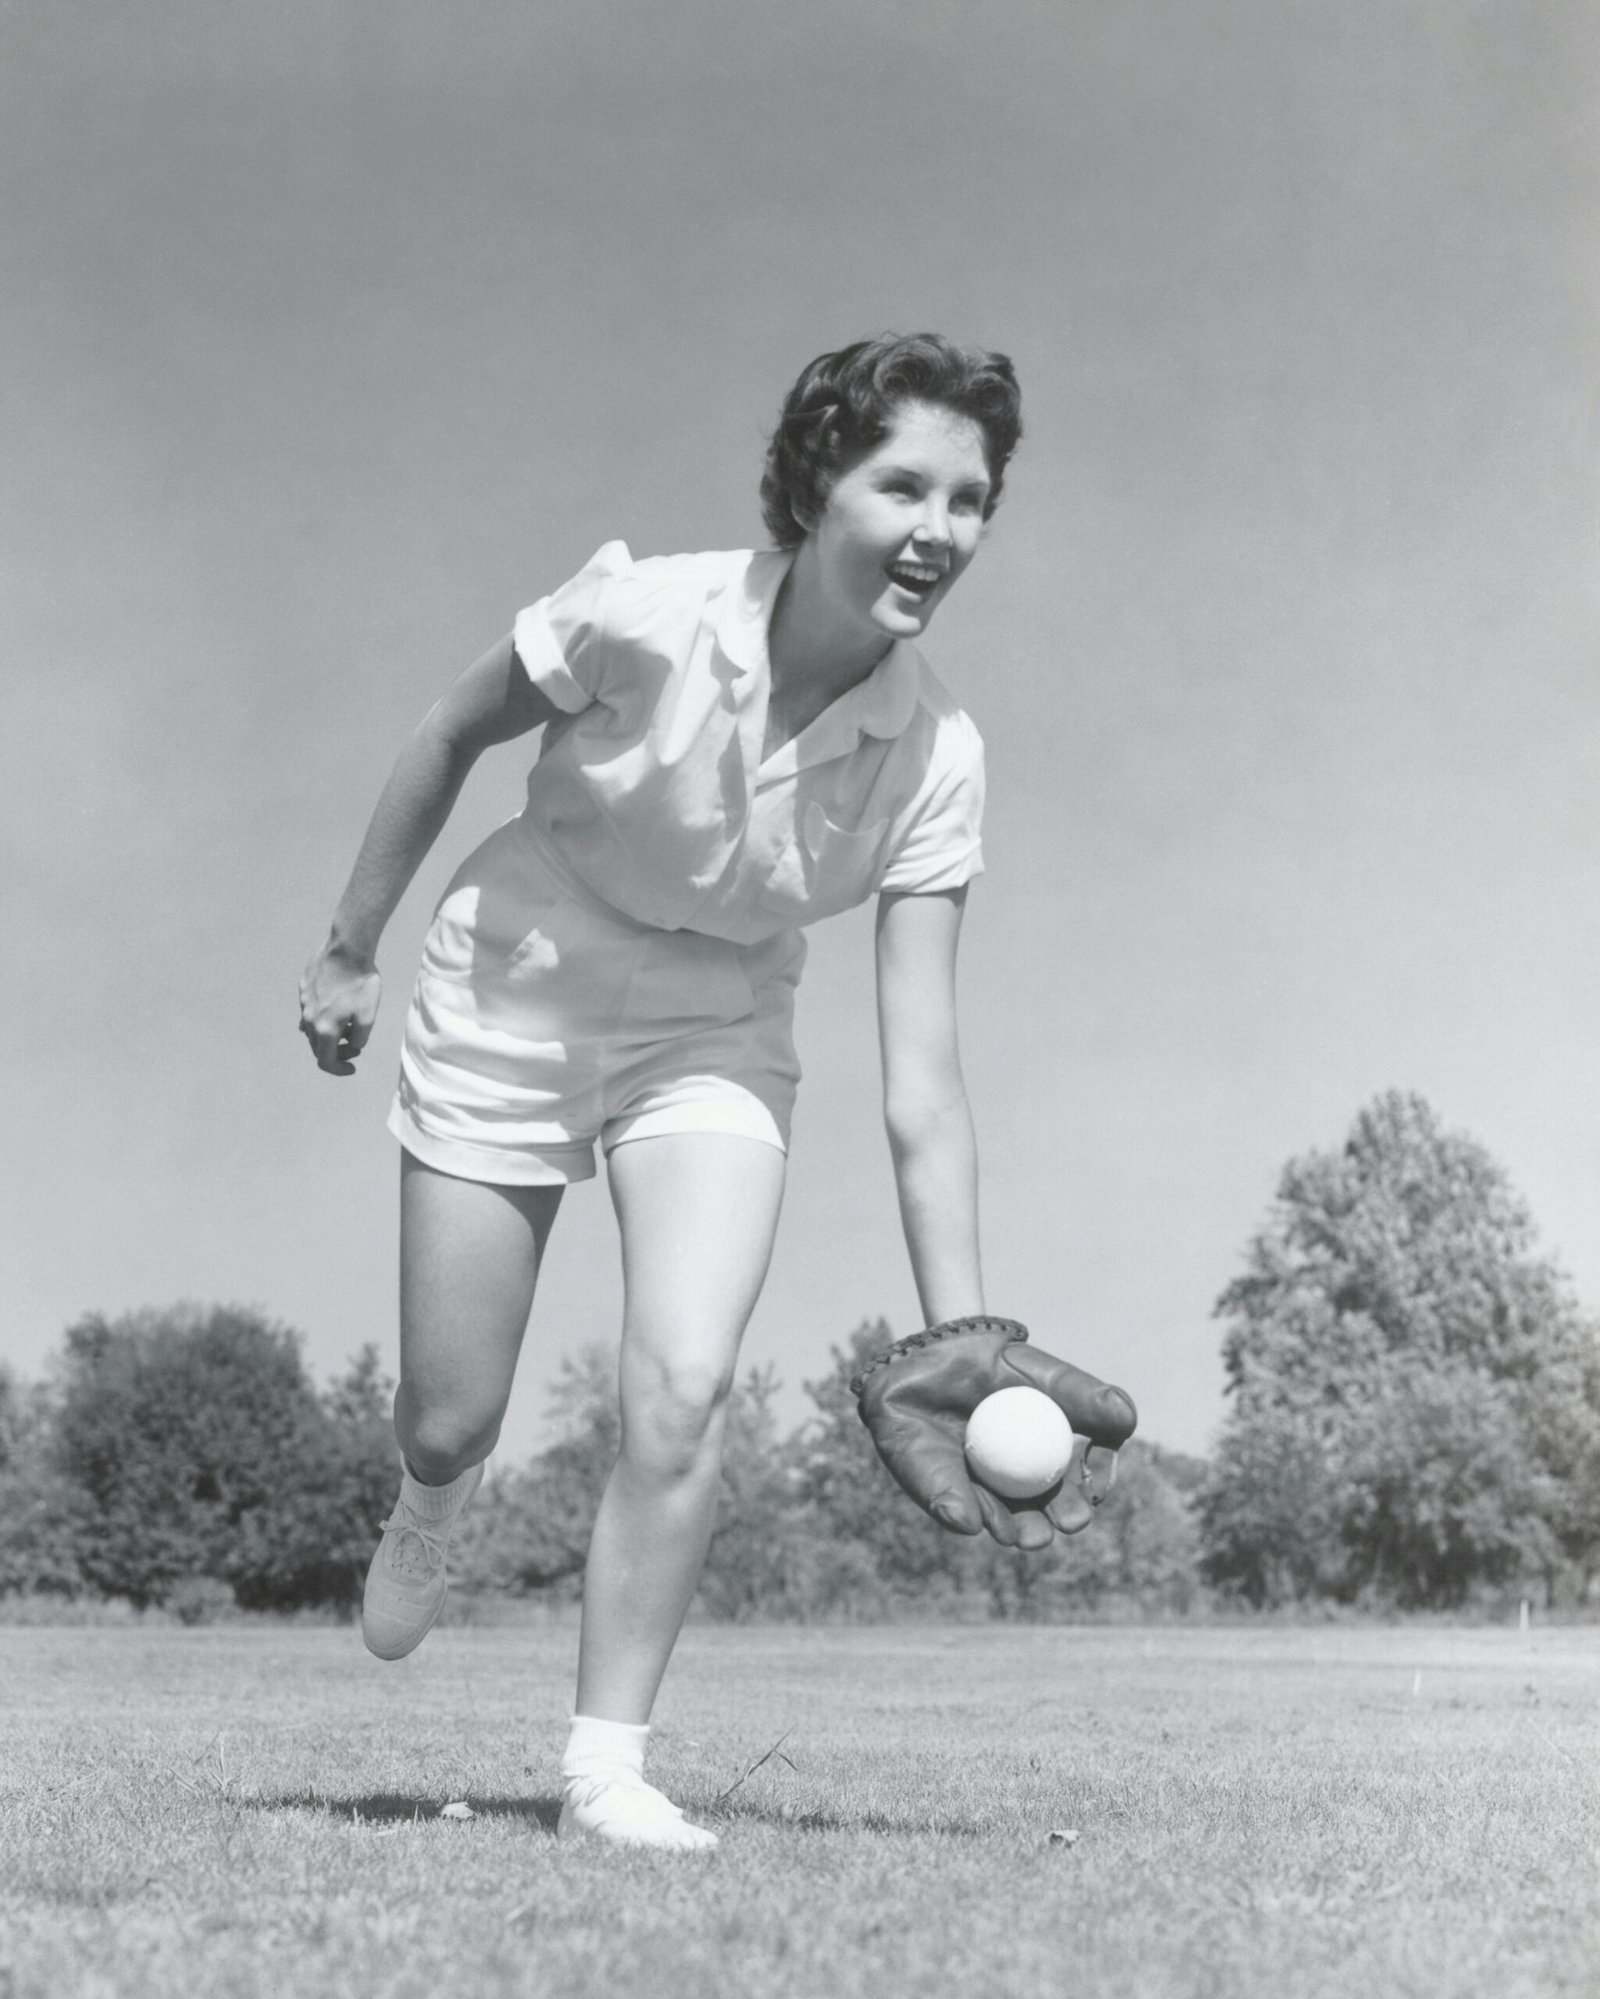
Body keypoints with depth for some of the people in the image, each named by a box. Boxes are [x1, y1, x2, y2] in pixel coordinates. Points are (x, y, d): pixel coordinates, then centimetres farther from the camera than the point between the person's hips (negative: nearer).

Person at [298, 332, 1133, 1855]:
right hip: (506, 1006, -1)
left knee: (681, 1397, -20)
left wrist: (960, 1345, -23)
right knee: (447, 1427, 5)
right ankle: (429, 1510, 45)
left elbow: (920, 1085, -19)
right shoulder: (641, 617, -27)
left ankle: (605, 1766, 0)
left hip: (713, 1043, 1)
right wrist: (348, 949, 0)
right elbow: (452, 734, -7)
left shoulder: (934, 758, -20)